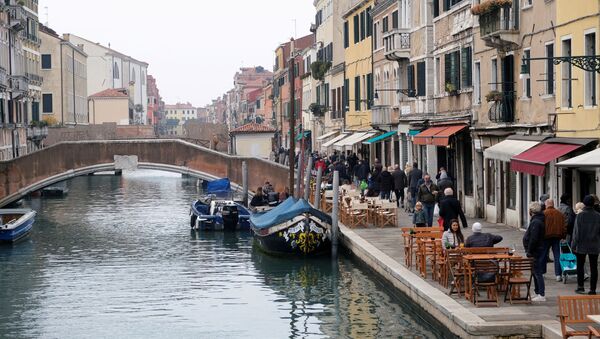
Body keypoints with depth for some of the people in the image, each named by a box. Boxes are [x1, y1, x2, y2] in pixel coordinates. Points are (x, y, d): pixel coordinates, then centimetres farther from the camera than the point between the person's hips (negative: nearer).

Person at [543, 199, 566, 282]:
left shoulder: (544, 213, -8)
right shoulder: (560, 214, 5)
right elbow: (564, 226, 8)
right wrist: (563, 236, 14)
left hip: (546, 237, -3)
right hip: (557, 237, 3)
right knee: (557, 256, 4)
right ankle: (558, 274, -2)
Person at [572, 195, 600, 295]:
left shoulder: (580, 215, -10)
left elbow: (576, 232, -10)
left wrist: (574, 245, -4)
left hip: (582, 246, -2)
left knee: (580, 266, 11)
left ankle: (580, 286, 9)